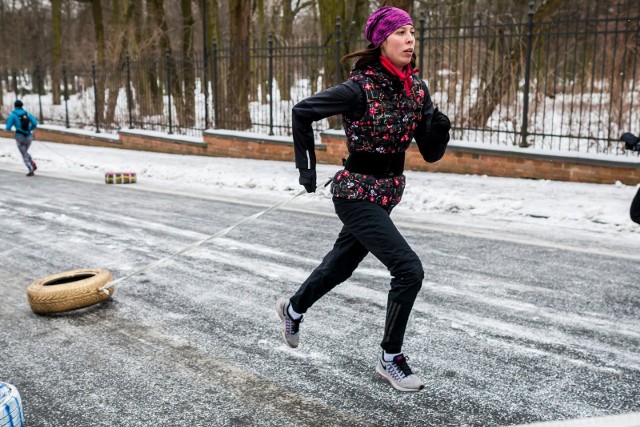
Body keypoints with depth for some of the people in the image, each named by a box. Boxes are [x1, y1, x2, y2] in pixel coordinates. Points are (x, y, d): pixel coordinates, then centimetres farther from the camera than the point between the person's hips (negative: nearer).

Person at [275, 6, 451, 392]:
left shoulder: (418, 89, -1)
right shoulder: (360, 88, -20)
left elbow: (432, 153, 2)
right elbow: (302, 112, -9)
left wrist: (440, 128, -19)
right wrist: (307, 168, -6)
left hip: (388, 193, 7)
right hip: (357, 194, -7)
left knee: (341, 266, 23)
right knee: (409, 270, -15)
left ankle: (293, 309, 50)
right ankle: (391, 358, 6)